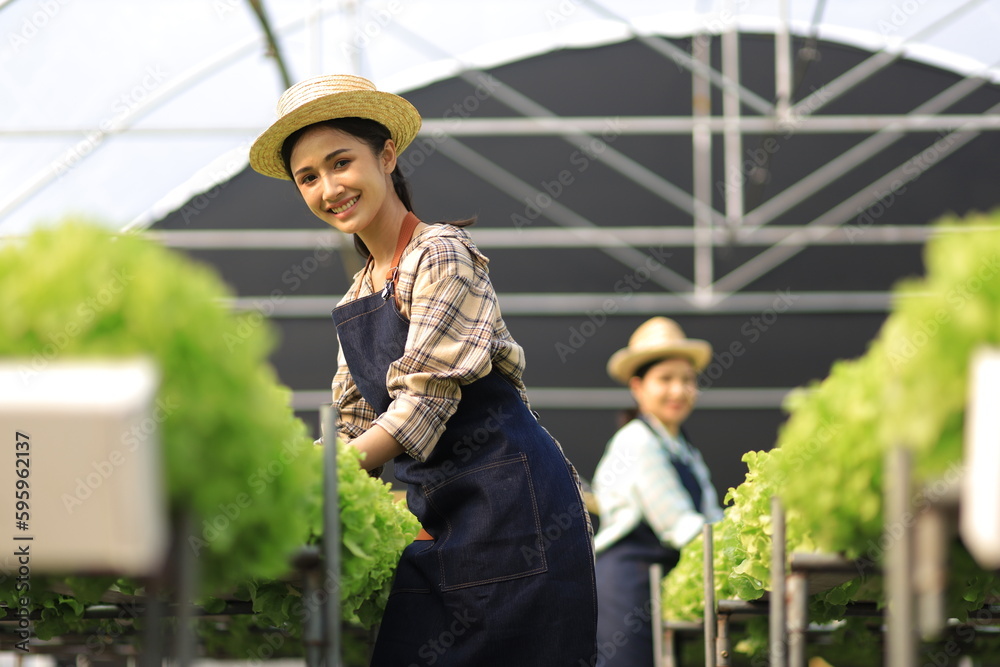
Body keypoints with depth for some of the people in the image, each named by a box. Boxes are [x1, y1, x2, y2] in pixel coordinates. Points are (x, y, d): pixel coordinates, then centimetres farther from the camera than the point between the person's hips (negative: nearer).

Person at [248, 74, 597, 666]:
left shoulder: (442, 256, -9)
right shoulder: (359, 296, 17)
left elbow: (425, 402, -17)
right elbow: (355, 422, 18)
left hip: (509, 503, -8)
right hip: (436, 510, 8)